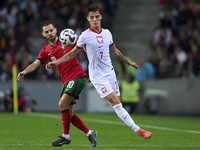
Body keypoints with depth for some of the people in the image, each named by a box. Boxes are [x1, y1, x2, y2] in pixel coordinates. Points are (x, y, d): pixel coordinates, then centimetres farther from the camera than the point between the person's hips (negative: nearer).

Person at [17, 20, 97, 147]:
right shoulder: (45, 51, 11)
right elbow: (35, 64, 0)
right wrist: (24, 72, -18)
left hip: (77, 76, -6)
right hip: (66, 81, 6)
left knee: (62, 104, -19)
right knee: (69, 114, 3)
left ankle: (66, 136, -9)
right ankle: (90, 133, 18)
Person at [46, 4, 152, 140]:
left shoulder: (107, 33, 7)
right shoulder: (85, 36, -8)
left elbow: (114, 51, 24)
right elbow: (72, 53, 3)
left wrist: (128, 62, 33)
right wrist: (56, 62, -5)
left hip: (110, 72, 6)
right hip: (98, 76, -6)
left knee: (117, 102, 0)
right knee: (115, 102, -14)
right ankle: (138, 130, -16)